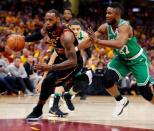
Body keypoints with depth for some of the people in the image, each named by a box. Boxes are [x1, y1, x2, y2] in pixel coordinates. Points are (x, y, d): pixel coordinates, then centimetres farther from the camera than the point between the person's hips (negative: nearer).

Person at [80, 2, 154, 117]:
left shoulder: (125, 26, -34)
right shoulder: (105, 27, -14)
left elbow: (119, 44, -52)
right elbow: (88, 41, -8)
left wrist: (97, 41, -55)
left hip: (137, 59, -6)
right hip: (122, 59, 6)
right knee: (107, 80, -14)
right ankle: (121, 101, 13)